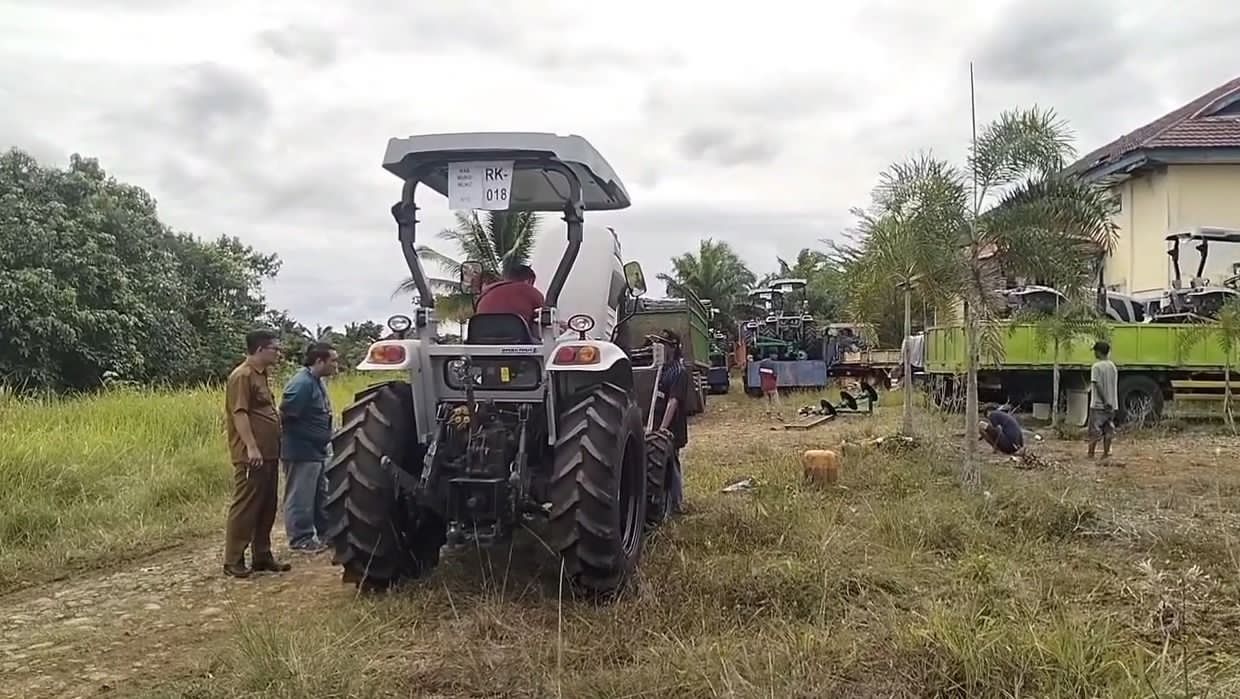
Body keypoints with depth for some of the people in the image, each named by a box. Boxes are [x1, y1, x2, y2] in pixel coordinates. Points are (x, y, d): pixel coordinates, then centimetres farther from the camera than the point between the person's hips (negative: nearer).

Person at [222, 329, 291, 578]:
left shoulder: (261, 375, 18)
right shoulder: (242, 376, -12)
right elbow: (239, 414, -19)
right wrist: (251, 448, -25)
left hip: (269, 454, 10)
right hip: (252, 457, -10)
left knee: (267, 509, 13)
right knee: (245, 508, -5)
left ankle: (262, 556, 21)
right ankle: (233, 561, 1)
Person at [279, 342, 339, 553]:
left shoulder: (317, 382, 11)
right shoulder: (301, 383, -20)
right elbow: (286, 416, -23)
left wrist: (325, 440, 13)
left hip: (318, 451, 10)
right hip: (302, 452, -10)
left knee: (321, 495, 19)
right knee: (301, 497, 1)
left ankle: (323, 532, 30)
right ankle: (301, 538, 11)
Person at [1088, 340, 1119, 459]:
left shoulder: (1096, 367, -12)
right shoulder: (1113, 366, 9)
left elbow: (1098, 385, -19)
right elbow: (1115, 385, 12)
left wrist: (1105, 401, -17)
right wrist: (1109, 402, 16)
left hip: (1098, 405, -6)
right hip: (1111, 405, 6)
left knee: (1094, 431, 0)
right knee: (1108, 431, 7)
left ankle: (1091, 454, 1)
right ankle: (1106, 454, 8)